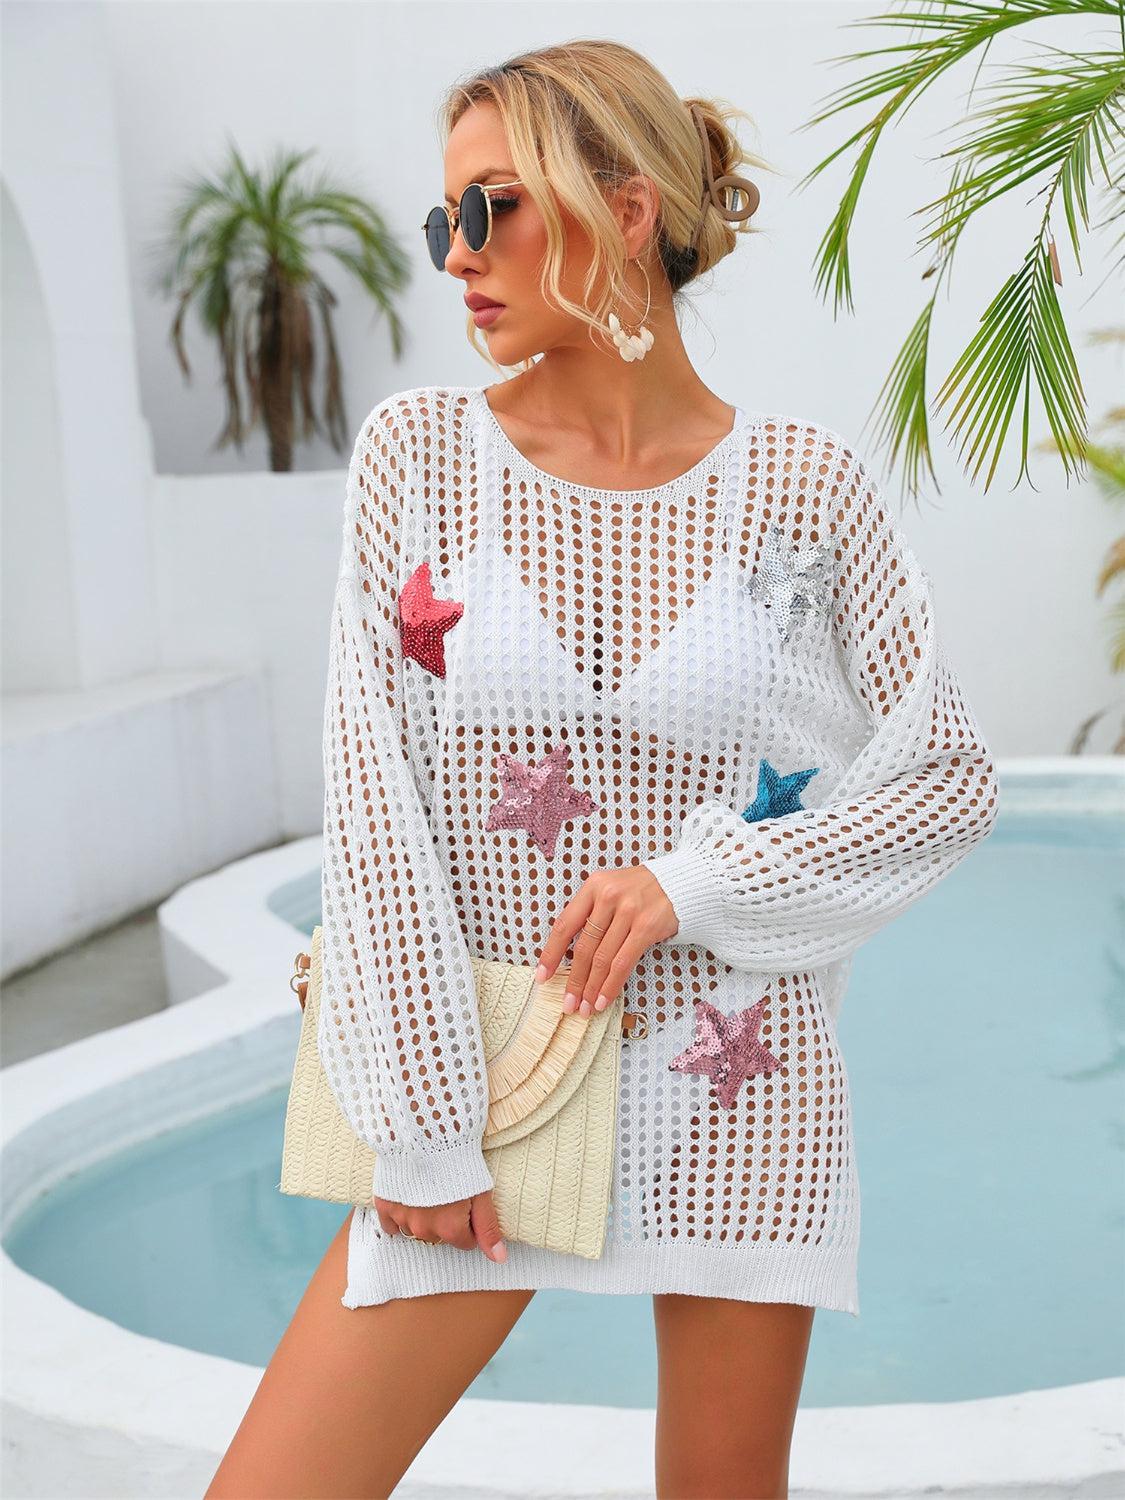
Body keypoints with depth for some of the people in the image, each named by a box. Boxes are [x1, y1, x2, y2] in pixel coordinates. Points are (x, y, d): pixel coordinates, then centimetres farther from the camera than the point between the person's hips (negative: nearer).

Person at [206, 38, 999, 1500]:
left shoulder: (803, 481, -3)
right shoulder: (421, 448, -2)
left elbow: (953, 777, 2)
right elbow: (371, 791, -5)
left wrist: (695, 882, -11)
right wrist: (426, 1125, -8)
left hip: (732, 1077, 0)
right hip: (480, 1063, 1)